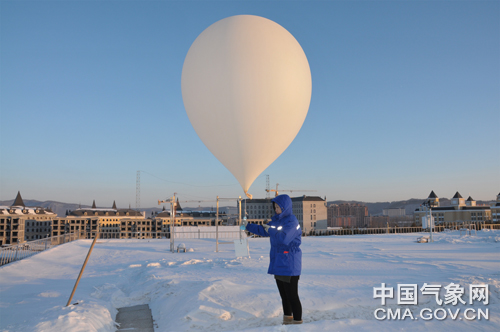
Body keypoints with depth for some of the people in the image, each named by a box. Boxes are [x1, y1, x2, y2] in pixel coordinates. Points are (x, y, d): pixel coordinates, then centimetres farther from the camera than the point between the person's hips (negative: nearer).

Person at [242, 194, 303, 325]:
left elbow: (284, 238, -29)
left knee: (292, 295, -3)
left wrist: (271, 230, -15)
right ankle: (287, 319, 31)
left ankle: (297, 321, 8)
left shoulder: (292, 221, -17)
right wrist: (248, 226, 17)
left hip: (289, 265, -9)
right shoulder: (277, 220, 11)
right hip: (278, 263, 9)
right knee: (283, 294, 18)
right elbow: (263, 230, 21)